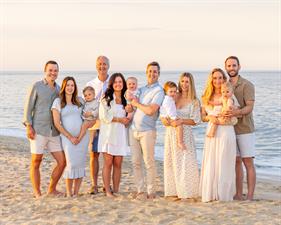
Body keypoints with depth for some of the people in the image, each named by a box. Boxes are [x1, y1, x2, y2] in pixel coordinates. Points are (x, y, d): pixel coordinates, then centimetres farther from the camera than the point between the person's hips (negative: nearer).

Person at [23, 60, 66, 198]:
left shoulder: (58, 89, 13)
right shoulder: (37, 86, -2)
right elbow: (28, 107, -3)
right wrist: (28, 126, -12)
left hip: (54, 132, 5)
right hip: (38, 131, -5)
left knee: (62, 162, 2)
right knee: (36, 162, 1)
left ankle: (52, 189, 18)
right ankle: (37, 193, 12)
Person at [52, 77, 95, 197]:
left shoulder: (80, 101, 12)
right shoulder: (58, 102, 3)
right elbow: (57, 123, -3)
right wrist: (70, 137, -8)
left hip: (82, 136, 3)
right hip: (67, 137, -3)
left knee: (80, 164, -1)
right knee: (71, 164, -12)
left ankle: (76, 192, 7)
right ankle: (68, 193, -1)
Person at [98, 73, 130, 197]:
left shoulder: (126, 99, 14)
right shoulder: (106, 99, 2)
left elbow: (128, 117, 18)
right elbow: (104, 116, -8)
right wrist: (119, 119, -8)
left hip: (121, 134, 3)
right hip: (108, 133, -3)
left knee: (118, 164, 2)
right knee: (108, 163, -4)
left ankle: (116, 190, 8)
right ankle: (107, 191, 0)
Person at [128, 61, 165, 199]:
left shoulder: (158, 91, -7)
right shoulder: (142, 89, 16)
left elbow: (150, 110, -19)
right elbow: (132, 105, 27)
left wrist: (137, 104, -4)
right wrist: (130, 106, 3)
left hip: (147, 131, -7)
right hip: (133, 130, 7)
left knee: (149, 163, 0)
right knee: (136, 162, 6)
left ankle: (151, 192, 8)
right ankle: (140, 190, 13)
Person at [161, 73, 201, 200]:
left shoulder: (194, 101, 0)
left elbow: (195, 121, -5)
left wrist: (181, 121, -18)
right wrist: (164, 120, -11)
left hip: (185, 134, -4)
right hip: (171, 133, 4)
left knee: (186, 163, -6)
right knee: (172, 162, 5)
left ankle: (188, 193, -1)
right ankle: (175, 191, 12)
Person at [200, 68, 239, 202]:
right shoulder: (206, 98, 11)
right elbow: (202, 116, 14)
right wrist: (210, 117, -7)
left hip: (226, 132, -4)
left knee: (224, 164, -2)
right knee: (210, 164, 3)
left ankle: (224, 195, 7)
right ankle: (210, 194, 11)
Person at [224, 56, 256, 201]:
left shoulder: (247, 85, -7)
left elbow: (250, 107, -18)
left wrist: (237, 112, -37)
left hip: (245, 130, -5)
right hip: (231, 129, 5)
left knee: (248, 162, -3)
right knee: (236, 162, 9)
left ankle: (250, 196, 0)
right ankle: (239, 194, 15)